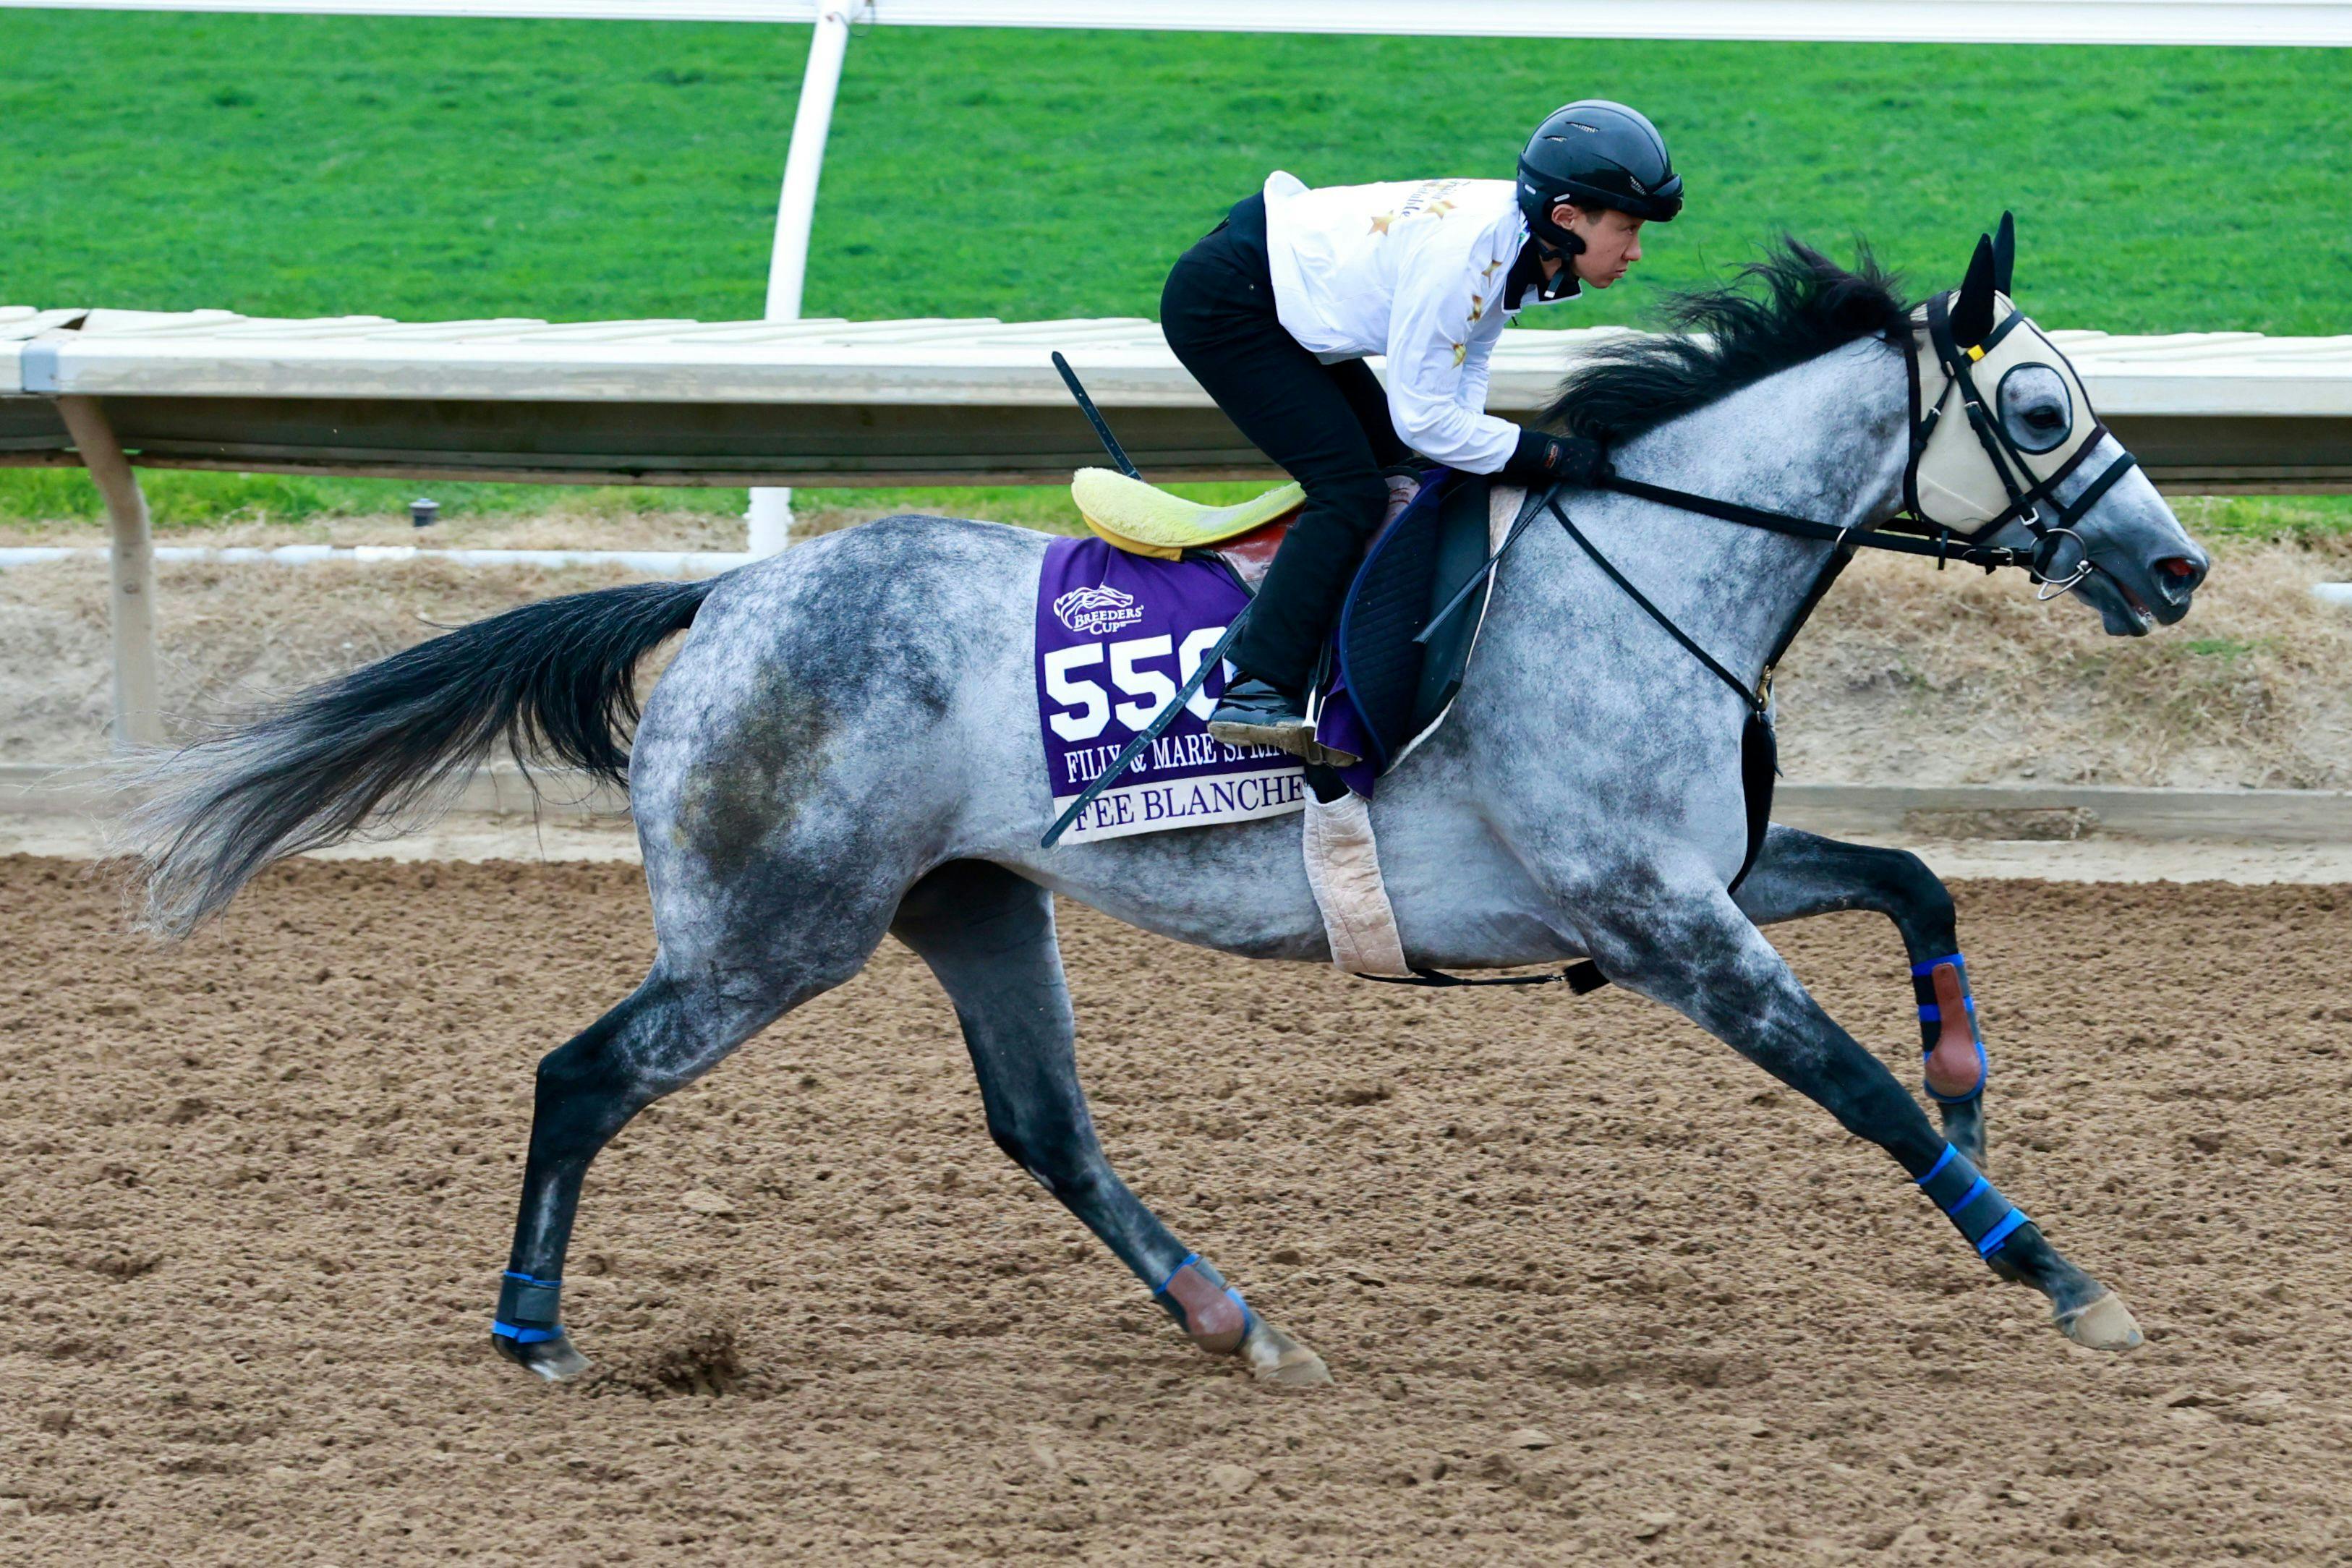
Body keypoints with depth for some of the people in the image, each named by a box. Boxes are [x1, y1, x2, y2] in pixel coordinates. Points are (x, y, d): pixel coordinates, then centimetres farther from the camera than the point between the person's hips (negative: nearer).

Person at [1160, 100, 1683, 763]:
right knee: (1351, 490, -15)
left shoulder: (1522, 243, -4)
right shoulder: (1462, 252, -31)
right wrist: (1549, 454, -22)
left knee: (1387, 466, 12)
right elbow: (1422, 415, -26)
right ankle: (1257, 693, -18)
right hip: (1219, 304, -10)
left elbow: (1466, 365, 7)